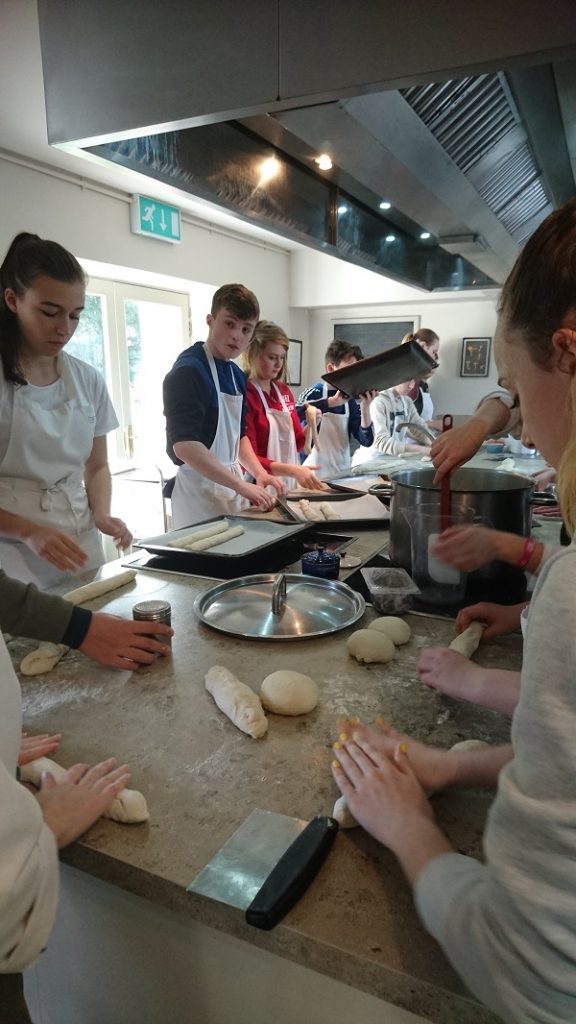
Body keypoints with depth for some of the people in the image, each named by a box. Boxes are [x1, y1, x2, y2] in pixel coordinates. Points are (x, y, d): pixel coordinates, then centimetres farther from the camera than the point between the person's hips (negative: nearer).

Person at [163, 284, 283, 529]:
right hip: (201, 492, -8)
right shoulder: (189, 371, -15)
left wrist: (258, 472, 5)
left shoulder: (236, 375, 10)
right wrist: (241, 485, -26)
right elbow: (184, 445, -25)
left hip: (231, 486, 8)